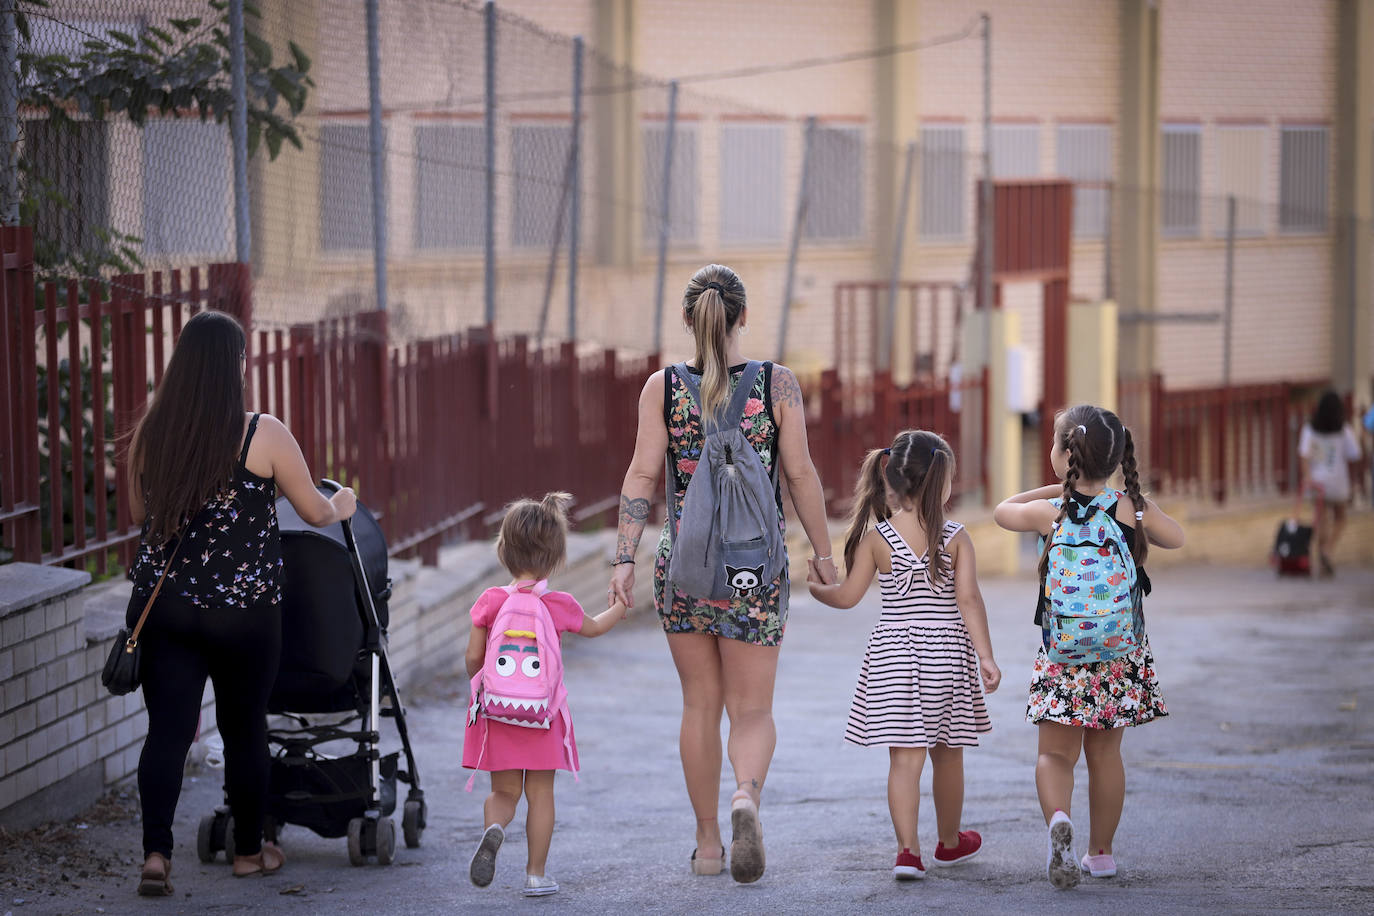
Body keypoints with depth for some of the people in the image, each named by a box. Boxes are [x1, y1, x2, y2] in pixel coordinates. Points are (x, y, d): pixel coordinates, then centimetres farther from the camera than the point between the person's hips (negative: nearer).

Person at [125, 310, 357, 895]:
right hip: (242, 608, -2)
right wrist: (343, 506, 23)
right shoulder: (262, 435, -10)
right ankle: (249, 851, 26)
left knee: (167, 729, 2)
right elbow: (315, 513, 0)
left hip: (162, 601, 2)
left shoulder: (150, 434, 0)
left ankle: (155, 853, -10)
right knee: (244, 728, 12)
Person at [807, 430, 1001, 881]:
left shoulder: (876, 536, -4)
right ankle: (949, 842, 31)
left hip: (894, 656, 0)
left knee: (905, 756, 0)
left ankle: (907, 849, -12)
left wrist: (813, 587, 20)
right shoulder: (956, 538, -7)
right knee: (947, 755, 16)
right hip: (946, 653, 0)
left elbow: (848, 596, -1)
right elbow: (969, 600, -12)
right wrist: (986, 657, -11)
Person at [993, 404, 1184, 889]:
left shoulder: (1049, 512, -11)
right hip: (1121, 650, 2)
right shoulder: (1133, 507, -7)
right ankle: (1100, 852, 22)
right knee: (1105, 752, 15)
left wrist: (1055, 490, 15)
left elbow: (1001, 510, 10)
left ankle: (1058, 818, -27)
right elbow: (1176, 538, 12)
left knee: (1056, 752, 2)